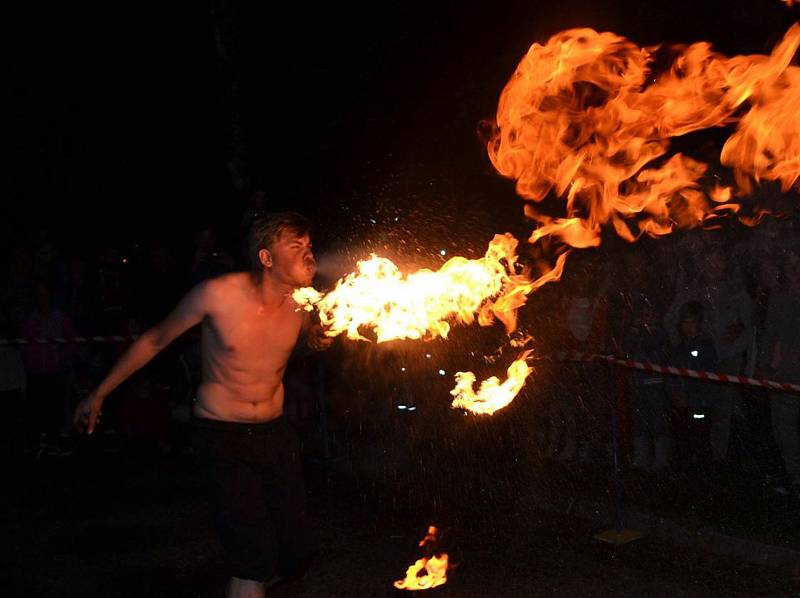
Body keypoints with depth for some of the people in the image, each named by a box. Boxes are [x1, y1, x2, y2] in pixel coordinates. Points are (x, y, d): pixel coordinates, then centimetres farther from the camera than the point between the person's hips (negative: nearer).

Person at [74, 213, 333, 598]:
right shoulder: (218, 294, -18)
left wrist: (318, 336, -7)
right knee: (254, 559, -14)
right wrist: (99, 394, 4)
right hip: (222, 437, -4)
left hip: (275, 433, 4)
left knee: (297, 553, 6)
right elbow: (155, 340, -4)